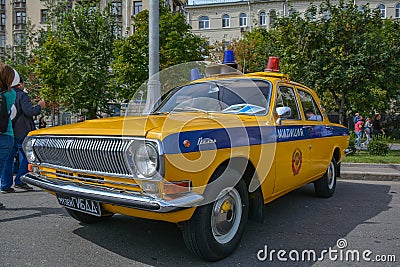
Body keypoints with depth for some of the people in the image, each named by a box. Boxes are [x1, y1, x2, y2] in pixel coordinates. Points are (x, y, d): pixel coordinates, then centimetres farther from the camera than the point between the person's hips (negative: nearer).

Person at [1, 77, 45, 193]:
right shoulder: (22, 95, -10)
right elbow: (29, 112, -18)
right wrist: (39, 106, -3)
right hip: (21, 133, -7)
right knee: (25, 157, 5)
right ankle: (20, 181, 2)